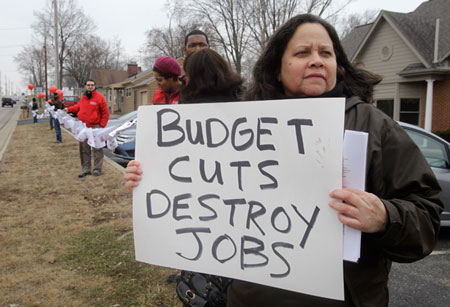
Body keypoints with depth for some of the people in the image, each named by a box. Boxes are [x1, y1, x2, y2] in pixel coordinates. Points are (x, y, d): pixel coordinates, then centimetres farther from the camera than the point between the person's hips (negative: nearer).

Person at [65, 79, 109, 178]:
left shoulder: (99, 97, -6)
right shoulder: (83, 98, 10)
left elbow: (105, 113, -7)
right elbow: (78, 107, 26)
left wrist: (102, 126, -11)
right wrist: (69, 109, 9)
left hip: (95, 127, -5)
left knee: (97, 149, 1)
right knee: (84, 149, 9)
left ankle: (97, 169, 10)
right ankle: (86, 170, 17)